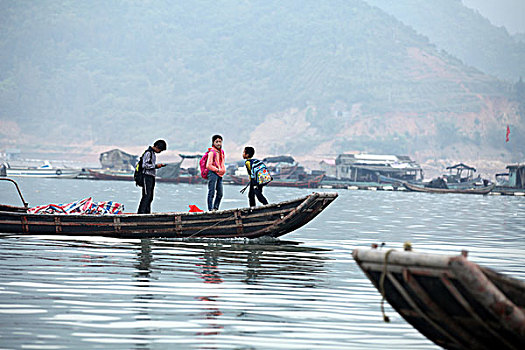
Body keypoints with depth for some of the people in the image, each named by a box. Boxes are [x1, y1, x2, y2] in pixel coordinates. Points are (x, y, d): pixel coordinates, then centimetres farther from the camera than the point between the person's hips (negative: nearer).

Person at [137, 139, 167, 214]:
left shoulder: (153, 153, 19)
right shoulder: (148, 153, -11)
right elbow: (145, 165, -19)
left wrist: (158, 165, 9)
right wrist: (156, 166, -16)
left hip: (151, 177, 10)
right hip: (147, 176, -10)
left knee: (150, 197, 8)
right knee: (146, 196, -14)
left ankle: (147, 213, 10)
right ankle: (141, 212, -15)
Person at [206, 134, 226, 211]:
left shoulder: (221, 152, 15)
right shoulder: (212, 152, -9)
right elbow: (208, 166, -15)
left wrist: (223, 170, 5)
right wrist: (217, 170, -13)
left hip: (220, 174, 8)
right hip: (212, 173, -8)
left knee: (220, 194, 9)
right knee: (212, 193, -10)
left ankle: (215, 208, 18)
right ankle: (210, 209, -11)